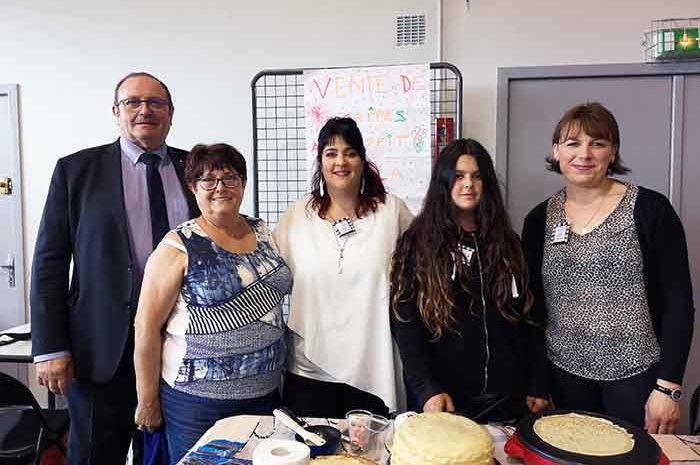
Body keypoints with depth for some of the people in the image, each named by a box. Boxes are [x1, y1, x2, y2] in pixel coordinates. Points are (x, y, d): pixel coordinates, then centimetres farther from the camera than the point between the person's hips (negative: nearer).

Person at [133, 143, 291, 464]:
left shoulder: (263, 233, 5)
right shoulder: (178, 247, -9)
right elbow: (147, 328, -8)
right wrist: (148, 402, -5)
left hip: (265, 393, 5)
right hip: (198, 400, -4)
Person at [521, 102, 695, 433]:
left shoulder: (650, 209, -7)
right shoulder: (539, 220, 2)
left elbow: (679, 302, -6)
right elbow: (533, 304, 7)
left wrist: (668, 386, -10)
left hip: (636, 375, -2)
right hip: (565, 374, 3)